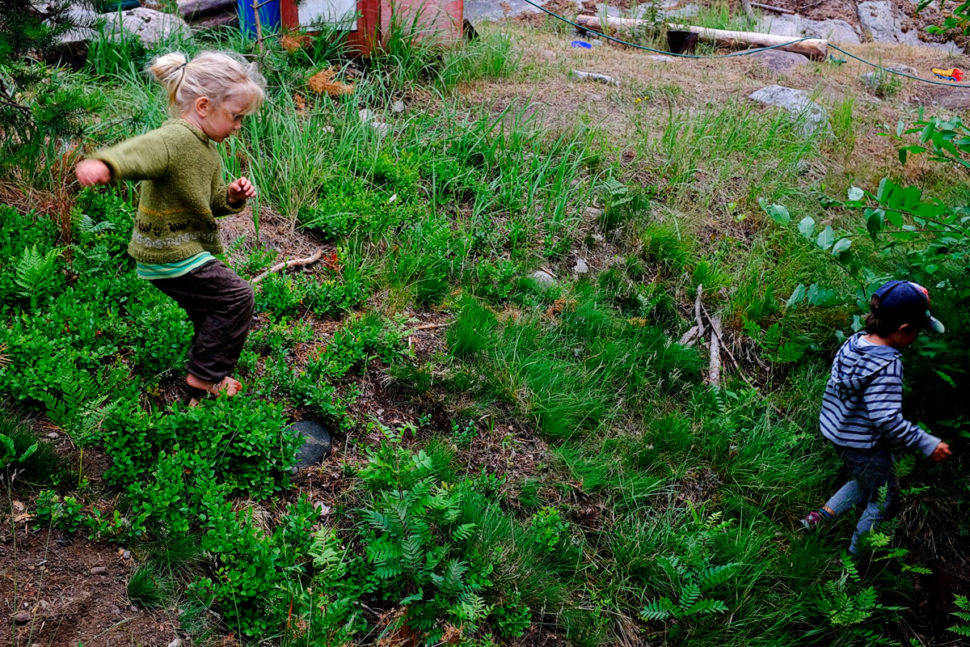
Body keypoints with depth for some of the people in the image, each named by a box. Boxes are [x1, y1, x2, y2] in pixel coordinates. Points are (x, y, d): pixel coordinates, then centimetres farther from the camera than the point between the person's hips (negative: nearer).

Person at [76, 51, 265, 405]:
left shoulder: (206, 149, 11)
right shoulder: (174, 139, -23)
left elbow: (210, 202, 20)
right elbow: (137, 152, -45)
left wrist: (232, 196, -3)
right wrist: (103, 165, -67)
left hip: (187, 249, 11)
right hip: (168, 253, -10)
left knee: (210, 314, 20)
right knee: (236, 296, -12)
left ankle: (205, 379, 40)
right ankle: (202, 383, -1)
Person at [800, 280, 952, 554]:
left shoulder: (854, 342, -4)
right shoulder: (887, 366, -29)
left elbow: (834, 385, 8)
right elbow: (888, 420, -30)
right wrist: (927, 444, -23)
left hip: (837, 431, 8)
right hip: (864, 446, -8)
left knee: (865, 482, 30)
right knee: (884, 499, 15)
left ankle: (821, 516, 24)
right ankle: (857, 554, 28)